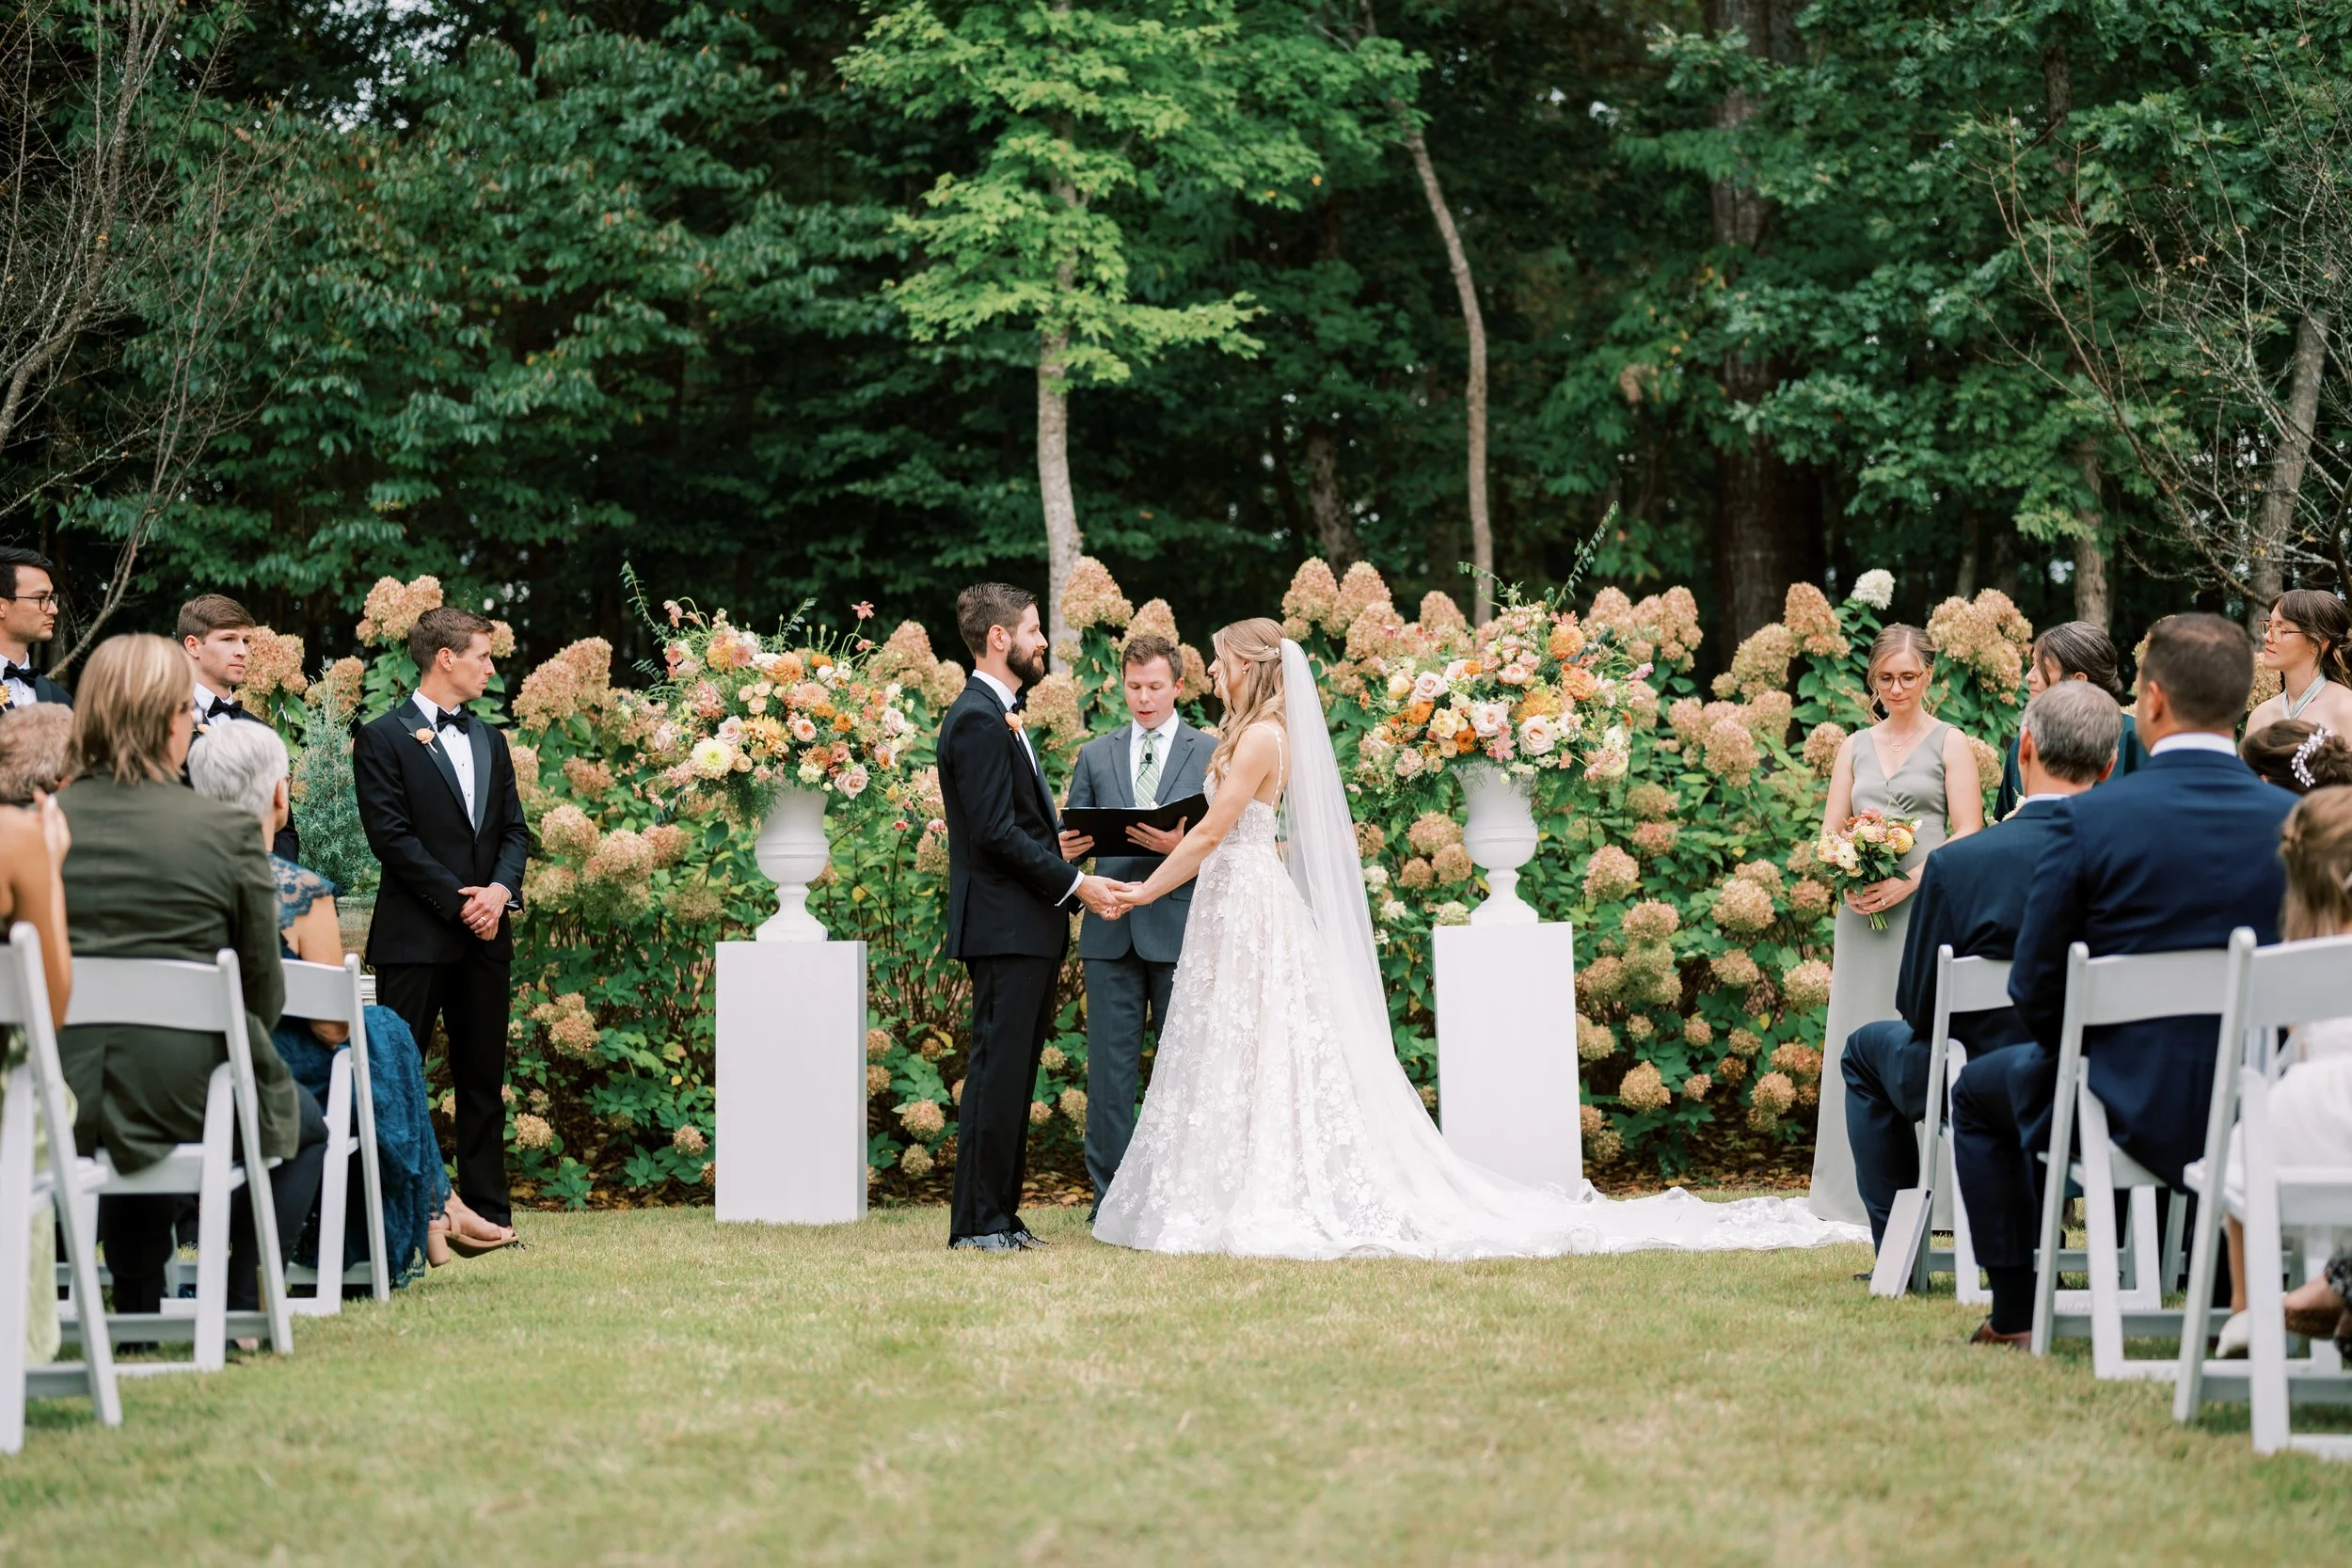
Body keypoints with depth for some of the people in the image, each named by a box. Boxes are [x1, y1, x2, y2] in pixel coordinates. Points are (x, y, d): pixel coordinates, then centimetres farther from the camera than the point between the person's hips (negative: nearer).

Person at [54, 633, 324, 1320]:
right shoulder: (228, 830, -11)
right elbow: (264, 991, -3)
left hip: (61, 1097, 4)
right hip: (187, 1093, -4)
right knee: (302, 1125, 27)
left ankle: (136, 1311, 32)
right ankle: (240, 1305, 18)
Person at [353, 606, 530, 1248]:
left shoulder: (489, 741, 17)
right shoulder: (383, 739, -4)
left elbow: (514, 828, 15)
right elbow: (391, 835, -11)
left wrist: (501, 889, -5)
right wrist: (458, 902, -14)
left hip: (485, 934, 6)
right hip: (415, 936, -6)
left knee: (483, 1079, 9)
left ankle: (489, 1211, 13)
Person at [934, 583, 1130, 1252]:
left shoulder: (1001, 716, 20)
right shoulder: (978, 719, -13)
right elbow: (997, 832, -20)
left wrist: (1068, 882, 11)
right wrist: (1074, 884, -17)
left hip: (1028, 930, 10)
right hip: (1005, 927, -10)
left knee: (1012, 1076, 11)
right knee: (998, 1074, -8)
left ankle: (999, 1217, 15)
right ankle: (978, 1223, -5)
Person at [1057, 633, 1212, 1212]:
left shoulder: (1211, 754, 8)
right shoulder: (1095, 755, 15)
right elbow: (1074, 834, 13)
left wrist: (1182, 847, -16)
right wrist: (1067, 848, -11)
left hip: (1180, 926, -2)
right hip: (1111, 929, 2)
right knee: (1110, 1063, 1)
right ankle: (1111, 1195, 5)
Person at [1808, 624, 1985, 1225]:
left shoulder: (1949, 744, 3)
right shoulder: (1855, 748, 16)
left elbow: (1967, 835, -4)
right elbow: (1831, 832, 15)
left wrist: (1906, 883, -16)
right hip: (1864, 911, 4)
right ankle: (1861, 1192, 7)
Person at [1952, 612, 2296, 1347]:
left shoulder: (2089, 819, -15)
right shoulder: (2295, 821, -6)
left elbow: (2035, 985, -8)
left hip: (2129, 1108, -4)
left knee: (1980, 1088, 27)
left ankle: (2015, 1312, 27)